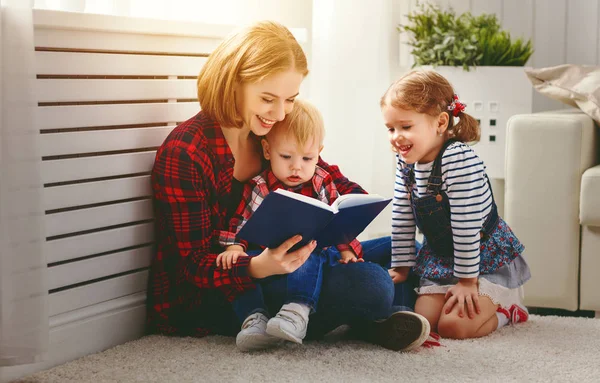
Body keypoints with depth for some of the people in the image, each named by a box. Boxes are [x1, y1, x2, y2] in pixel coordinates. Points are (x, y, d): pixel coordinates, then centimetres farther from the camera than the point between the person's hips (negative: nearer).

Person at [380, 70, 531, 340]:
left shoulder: (459, 160, -28)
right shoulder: (406, 164, -4)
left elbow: (466, 226, -27)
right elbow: (401, 220, 3)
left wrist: (466, 282, -23)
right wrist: (401, 267, 4)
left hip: (487, 258, -7)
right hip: (441, 258, 7)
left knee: (453, 326, -20)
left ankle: (506, 302, 11)